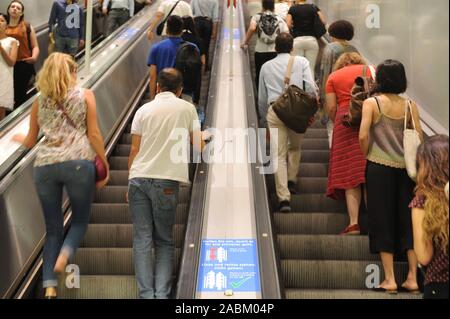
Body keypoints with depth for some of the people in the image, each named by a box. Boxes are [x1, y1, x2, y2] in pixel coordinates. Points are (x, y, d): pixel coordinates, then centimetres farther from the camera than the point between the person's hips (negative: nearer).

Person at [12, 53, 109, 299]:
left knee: (52, 228, 11)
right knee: (80, 220, 15)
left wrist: (19, 138, 45)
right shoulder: (85, 95, 9)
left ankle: (49, 287, 2)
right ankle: (64, 255, -15)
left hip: (44, 165, 3)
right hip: (78, 163, -2)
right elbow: (93, 135, 2)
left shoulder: (39, 102, 16)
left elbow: (30, 142, 22)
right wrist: (104, 165, 10)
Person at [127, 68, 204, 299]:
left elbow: (134, 149, 7)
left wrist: (130, 182, 14)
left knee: (142, 239, 4)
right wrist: (202, 137, 30)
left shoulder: (144, 110, 11)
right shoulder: (187, 109, 7)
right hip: (166, 180, -1)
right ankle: (162, 294, -3)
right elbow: (199, 147, 7)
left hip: (139, 178, 1)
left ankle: (146, 294, -2)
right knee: (164, 241, 9)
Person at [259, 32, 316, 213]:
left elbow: (262, 98, 20)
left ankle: (284, 197, -9)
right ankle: (292, 180, 20)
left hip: (275, 109, 1)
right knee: (295, 147, 25)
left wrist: (264, 120, 29)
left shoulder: (266, 66, 17)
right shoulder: (301, 62, 11)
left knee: (279, 155, -1)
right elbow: (310, 87, -2)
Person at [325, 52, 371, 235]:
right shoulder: (372, 70, 17)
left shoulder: (333, 77, 15)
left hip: (346, 119, -1)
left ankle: (354, 223, -11)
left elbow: (331, 107, 7)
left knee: (350, 173, -4)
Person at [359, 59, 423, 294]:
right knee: (408, 220, 10)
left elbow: (363, 136, -15)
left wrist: (367, 154, 3)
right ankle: (412, 278, 10)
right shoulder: (410, 105, 2)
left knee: (383, 221, 4)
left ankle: (390, 279, 5)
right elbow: (419, 139, -1)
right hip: (405, 168, 3)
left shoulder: (371, 103, -6)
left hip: (379, 167, -2)